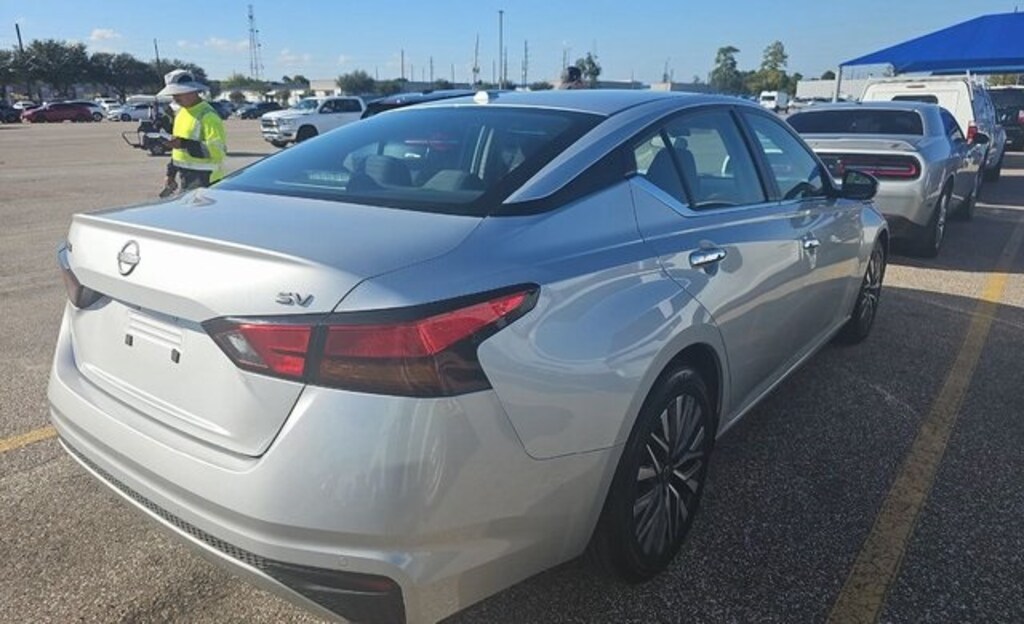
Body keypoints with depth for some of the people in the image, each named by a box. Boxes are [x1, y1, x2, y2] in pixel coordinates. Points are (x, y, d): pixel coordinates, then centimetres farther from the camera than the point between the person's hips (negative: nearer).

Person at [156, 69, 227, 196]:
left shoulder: (208, 116, -14)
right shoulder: (181, 112, 16)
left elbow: (218, 151, -25)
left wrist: (185, 144, -29)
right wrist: (171, 174, 23)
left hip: (204, 181, -9)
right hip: (183, 179, 9)